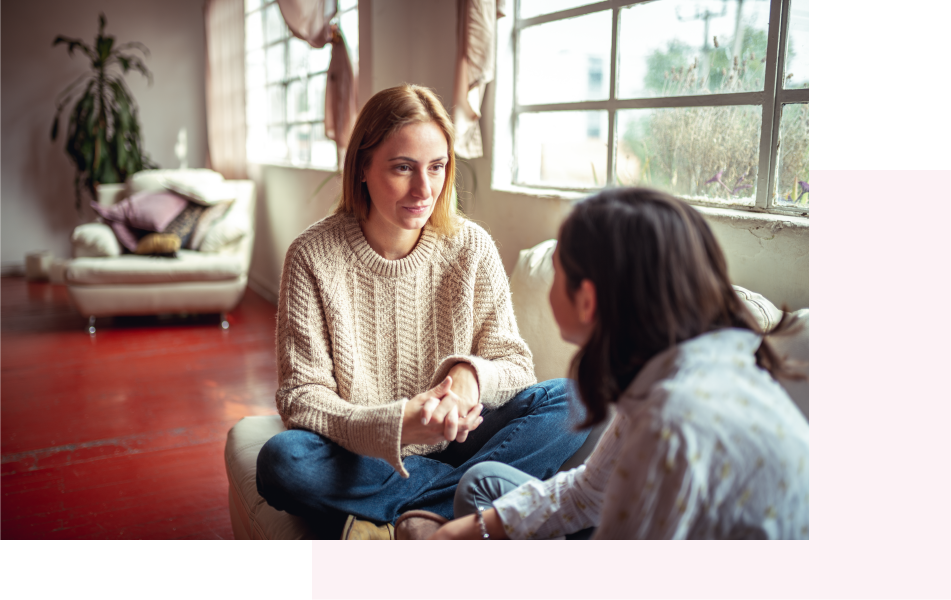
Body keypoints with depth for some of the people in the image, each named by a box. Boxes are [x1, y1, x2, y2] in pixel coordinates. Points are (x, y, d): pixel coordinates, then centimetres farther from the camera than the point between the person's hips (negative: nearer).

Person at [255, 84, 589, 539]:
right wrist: (396, 426, -32)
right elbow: (301, 396, -13)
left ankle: (424, 520, -23)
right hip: (363, 458, -1)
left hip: (454, 443, 2)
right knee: (281, 461, -33)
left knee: (571, 400, -19)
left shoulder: (471, 247, -4)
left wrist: (471, 374, -27)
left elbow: (515, 365, -2)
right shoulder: (313, 256, -10)